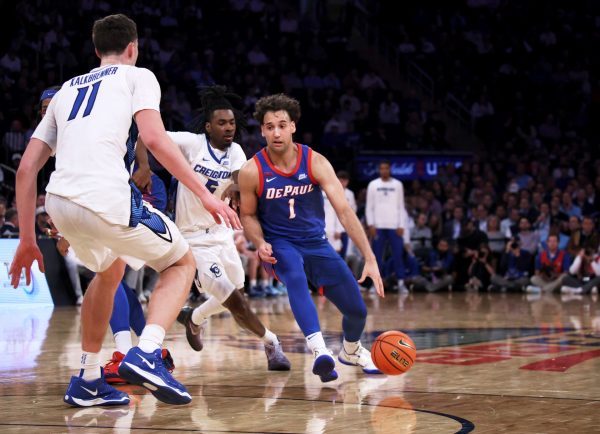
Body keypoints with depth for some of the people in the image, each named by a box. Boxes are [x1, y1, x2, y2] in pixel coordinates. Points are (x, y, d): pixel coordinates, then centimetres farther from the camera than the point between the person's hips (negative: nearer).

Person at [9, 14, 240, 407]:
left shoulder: (66, 90, 30)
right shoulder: (137, 76, 15)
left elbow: (27, 169, 22)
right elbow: (155, 139, -5)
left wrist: (28, 239, 26)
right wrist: (205, 194, -4)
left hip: (59, 202, 6)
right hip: (107, 197, -6)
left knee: (110, 270, 35)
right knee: (182, 263, 17)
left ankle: (88, 382, 32)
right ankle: (146, 355, -8)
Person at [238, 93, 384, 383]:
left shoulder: (315, 162, -15)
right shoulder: (252, 172, -14)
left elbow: (344, 210, -19)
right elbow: (248, 215, 2)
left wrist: (370, 258, -26)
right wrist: (260, 244, -20)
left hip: (316, 243, 3)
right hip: (278, 245, -2)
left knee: (357, 310, 4)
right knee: (295, 277, -39)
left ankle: (351, 351, 40)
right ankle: (320, 353, -50)